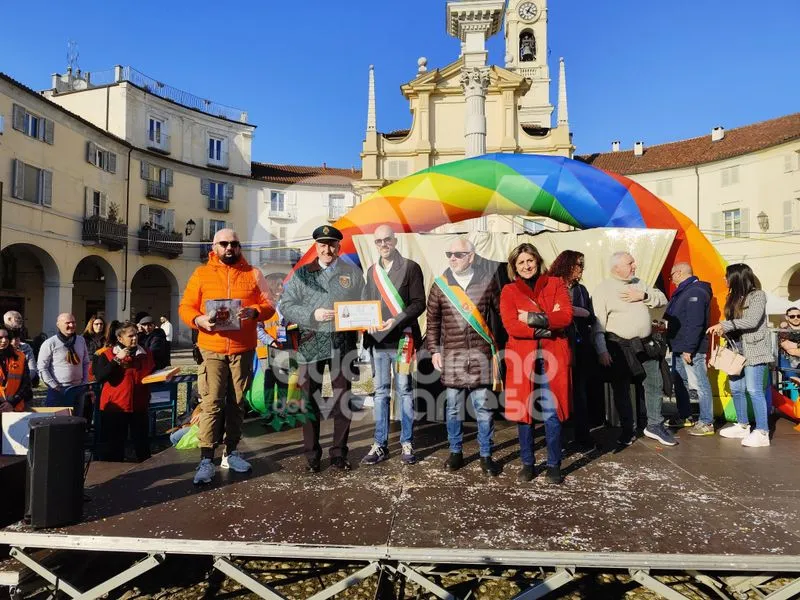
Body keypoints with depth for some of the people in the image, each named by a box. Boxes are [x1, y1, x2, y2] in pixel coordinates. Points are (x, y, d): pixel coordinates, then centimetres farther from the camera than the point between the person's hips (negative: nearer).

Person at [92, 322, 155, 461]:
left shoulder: (146, 354, 10)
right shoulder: (107, 354, -1)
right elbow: (99, 377, -15)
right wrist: (117, 359, -18)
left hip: (140, 406, 3)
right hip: (115, 406, -3)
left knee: (142, 444, 9)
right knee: (113, 446, 3)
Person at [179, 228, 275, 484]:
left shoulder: (253, 274, 9)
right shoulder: (201, 273, 7)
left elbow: (268, 306, 6)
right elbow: (185, 307, 4)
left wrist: (253, 311, -15)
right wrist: (198, 319, -16)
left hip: (243, 349, 2)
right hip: (212, 349, -2)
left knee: (237, 402, 8)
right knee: (211, 403, -7)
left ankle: (231, 452, 20)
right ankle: (206, 459, -3)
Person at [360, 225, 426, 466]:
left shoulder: (410, 267, 0)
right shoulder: (372, 271, 15)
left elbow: (419, 303, -5)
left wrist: (396, 321, -17)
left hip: (401, 339, -4)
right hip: (378, 339, 4)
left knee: (404, 390, 3)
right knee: (381, 391, 9)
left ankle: (407, 443, 14)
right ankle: (380, 444, 17)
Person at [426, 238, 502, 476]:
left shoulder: (487, 281, 2)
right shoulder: (440, 285, 5)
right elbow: (433, 322, 8)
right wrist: (434, 351, 3)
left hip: (481, 355, -1)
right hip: (451, 355, 1)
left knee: (483, 408, 4)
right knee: (454, 408, 10)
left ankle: (486, 456, 18)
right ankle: (455, 453, 25)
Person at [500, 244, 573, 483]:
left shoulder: (556, 284, 9)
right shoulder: (509, 291, 6)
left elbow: (566, 316, -6)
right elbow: (511, 326, -8)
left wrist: (533, 317, -12)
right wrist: (547, 325, -11)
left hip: (553, 358, 0)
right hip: (521, 359, 0)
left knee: (552, 413, 2)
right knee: (523, 411, 5)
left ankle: (554, 465, 18)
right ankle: (527, 464, 21)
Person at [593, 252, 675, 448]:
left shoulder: (639, 284, 11)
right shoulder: (603, 289, -9)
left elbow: (662, 299, 11)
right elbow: (598, 322, -14)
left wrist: (643, 296, -8)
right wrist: (602, 351, -18)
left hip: (645, 345, 6)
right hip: (619, 348, -5)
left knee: (654, 384, 10)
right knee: (621, 390, 5)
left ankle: (654, 425, 26)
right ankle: (627, 431, 19)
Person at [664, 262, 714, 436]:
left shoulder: (696, 292, -17)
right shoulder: (682, 291, 15)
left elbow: (695, 324, -23)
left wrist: (688, 348, -24)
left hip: (690, 349, -11)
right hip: (679, 348, 11)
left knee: (700, 385, -4)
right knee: (680, 383, 18)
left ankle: (706, 423, 1)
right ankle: (684, 417, 29)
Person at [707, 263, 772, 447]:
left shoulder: (757, 296, -8)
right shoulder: (734, 298, 13)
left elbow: (752, 321, -19)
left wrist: (724, 325, -20)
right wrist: (723, 330, -1)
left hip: (754, 350, -8)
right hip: (736, 349, 8)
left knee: (754, 390, -9)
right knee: (736, 389, 10)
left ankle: (762, 432, -4)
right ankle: (742, 426, 22)